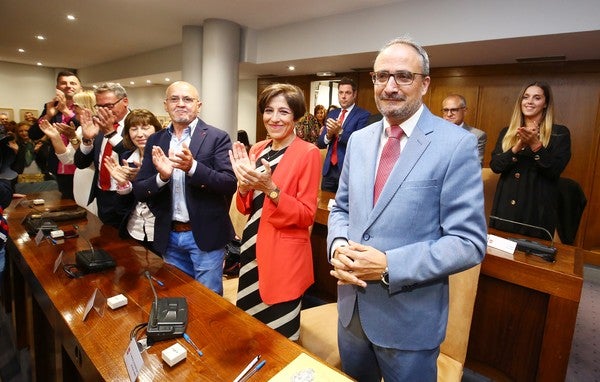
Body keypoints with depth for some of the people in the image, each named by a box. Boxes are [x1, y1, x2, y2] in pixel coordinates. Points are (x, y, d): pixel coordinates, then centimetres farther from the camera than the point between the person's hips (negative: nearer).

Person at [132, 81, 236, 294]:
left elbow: (230, 184, -16)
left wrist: (193, 167, -30)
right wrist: (162, 176, -18)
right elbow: (139, 192, 3)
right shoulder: (155, 141, 5)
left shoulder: (217, 137, -7)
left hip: (205, 234, -4)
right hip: (169, 236, 4)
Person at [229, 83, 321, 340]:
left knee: (279, 336, 12)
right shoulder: (257, 149, 5)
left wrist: (270, 188, -26)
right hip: (253, 250, 6)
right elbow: (245, 208, 8)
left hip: (285, 257, -6)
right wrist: (243, 183, -13)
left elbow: (307, 215, -14)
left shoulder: (308, 153, -13)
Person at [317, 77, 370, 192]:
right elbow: (320, 143, 10)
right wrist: (328, 135, -11)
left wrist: (340, 132, -26)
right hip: (329, 169, 5)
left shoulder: (363, 115, -6)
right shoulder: (332, 113, 13)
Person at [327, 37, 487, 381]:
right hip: (351, 306, 5)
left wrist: (389, 265, -23)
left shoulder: (457, 144, -14)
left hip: (408, 318, -5)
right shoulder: (359, 139, 3)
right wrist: (338, 246, -11)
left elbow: (469, 243, -16)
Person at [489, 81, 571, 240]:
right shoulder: (507, 132, 8)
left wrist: (535, 144, -23)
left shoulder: (559, 133, -1)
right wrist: (517, 147, -18)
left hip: (537, 209, -3)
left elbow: (555, 171, -11)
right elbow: (495, 166, -3)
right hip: (505, 207, 3)